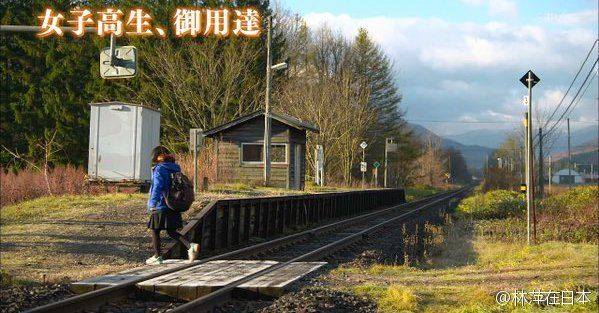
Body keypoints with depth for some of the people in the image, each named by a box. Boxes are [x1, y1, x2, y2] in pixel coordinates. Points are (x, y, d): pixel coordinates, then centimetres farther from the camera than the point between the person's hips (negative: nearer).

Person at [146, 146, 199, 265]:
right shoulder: (175, 168, 10)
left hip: (161, 206, -7)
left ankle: (157, 257, 15)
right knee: (172, 232, 14)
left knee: (155, 231, 8)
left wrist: (153, 204, -36)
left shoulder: (159, 169, -13)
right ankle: (190, 246, -5)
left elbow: (157, 187, -26)